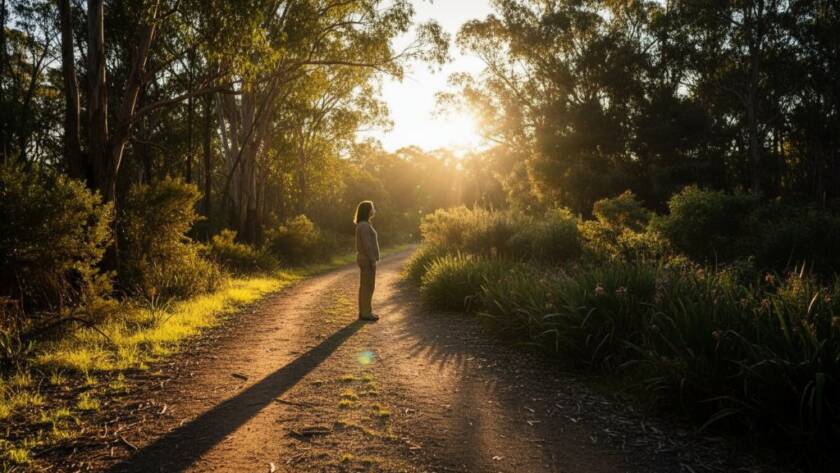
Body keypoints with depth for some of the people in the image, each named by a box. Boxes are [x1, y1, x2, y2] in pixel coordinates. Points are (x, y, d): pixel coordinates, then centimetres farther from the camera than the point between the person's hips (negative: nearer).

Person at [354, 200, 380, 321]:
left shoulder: (363, 225, 14)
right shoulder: (364, 226, -18)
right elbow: (366, 245, -22)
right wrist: (373, 260, -21)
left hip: (365, 259, 10)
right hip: (368, 260, -10)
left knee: (365, 286, 12)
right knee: (368, 286, -5)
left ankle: (364, 311, 17)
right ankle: (365, 313, -1)